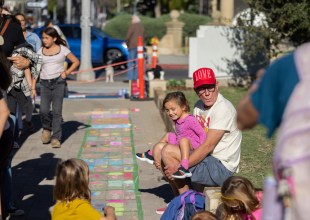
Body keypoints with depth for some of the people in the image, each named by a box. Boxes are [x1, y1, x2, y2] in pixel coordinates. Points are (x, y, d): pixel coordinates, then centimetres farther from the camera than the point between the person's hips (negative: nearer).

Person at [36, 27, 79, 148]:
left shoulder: (62, 49, 2)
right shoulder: (41, 51, 8)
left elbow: (76, 62, 9)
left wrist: (66, 72, -4)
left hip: (58, 82, -2)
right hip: (44, 83, 2)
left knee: (57, 111, -6)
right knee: (43, 110, -10)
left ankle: (56, 138, -2)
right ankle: (46, 129, 19)